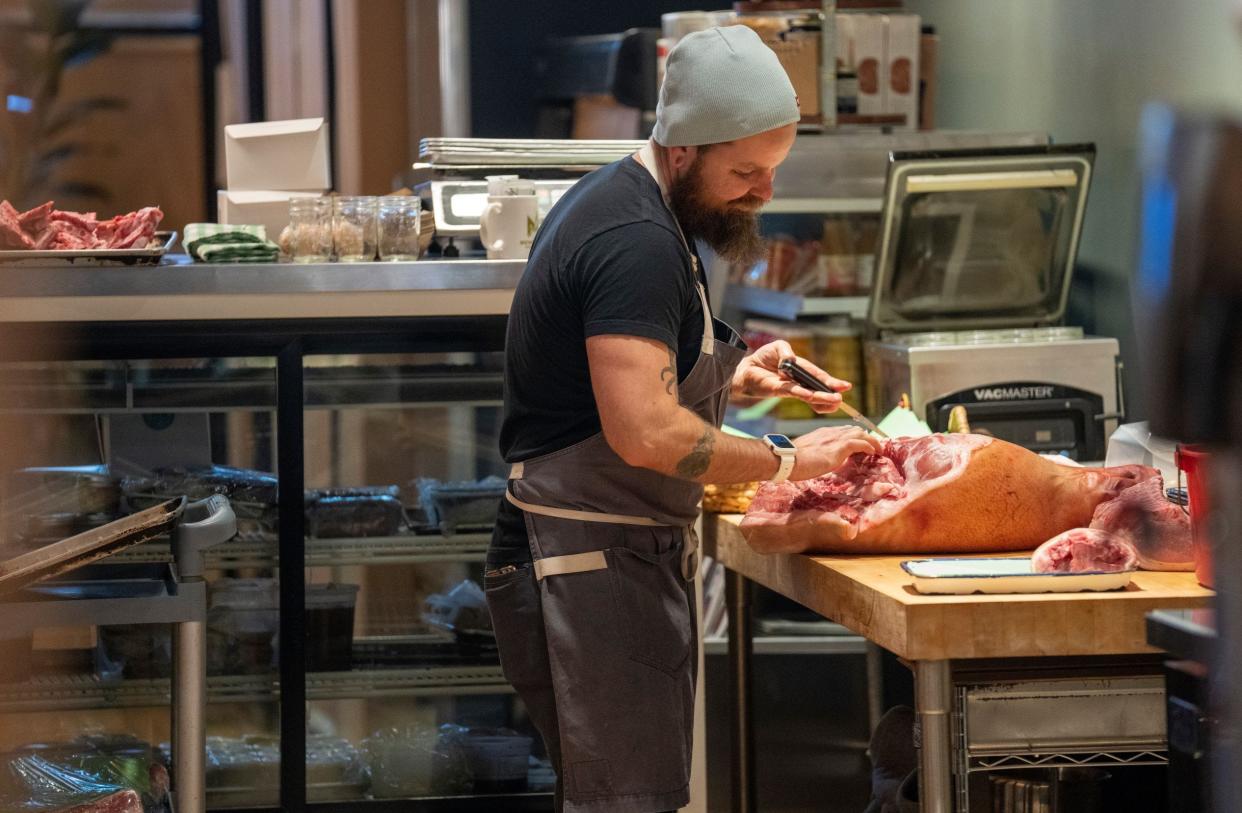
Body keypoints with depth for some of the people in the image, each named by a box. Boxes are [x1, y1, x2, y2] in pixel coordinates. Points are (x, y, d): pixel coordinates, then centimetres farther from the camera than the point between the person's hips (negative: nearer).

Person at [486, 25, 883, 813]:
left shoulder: (618, 203, 15)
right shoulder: (635, 241, -18)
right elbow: (645, 433, -27)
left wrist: (732, 377, 13)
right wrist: (786, 462, -16)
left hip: (627, 559, 11)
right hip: (591, 567, -11)